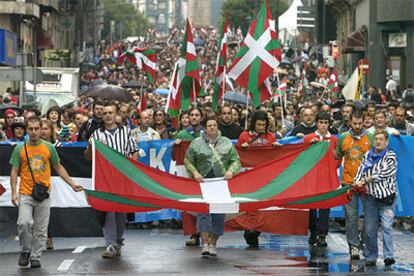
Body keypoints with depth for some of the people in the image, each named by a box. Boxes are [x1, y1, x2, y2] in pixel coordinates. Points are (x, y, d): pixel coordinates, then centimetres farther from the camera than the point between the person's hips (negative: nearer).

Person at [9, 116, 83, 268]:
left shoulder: (49, 148, 6)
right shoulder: (20, 149, 2)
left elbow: (58, 167, 16)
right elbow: (14, 171, 4)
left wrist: (72, 184, 11)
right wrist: (14, 192, -7)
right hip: (25, 194, -1)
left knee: (40, 230, 2)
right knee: (24, 222, -17)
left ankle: (35, 257, 13)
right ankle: (25, 251, 5)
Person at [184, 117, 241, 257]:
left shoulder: (227, 143, 12)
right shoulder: (196, 143, 6)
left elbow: (236, 160, 12)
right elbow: (188, 161, 7)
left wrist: (231, 171, -6)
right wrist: (195, 173, -8)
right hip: (203, 182, -2)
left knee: (219, 215, 1)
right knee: (203, 211, -12)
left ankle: (213, 244, 10)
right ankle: (205, 243, -14)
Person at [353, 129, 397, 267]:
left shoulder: (390, 156, 0)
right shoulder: (368, 155, 16)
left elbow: (385, 173, -10)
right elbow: (361, 169, 14)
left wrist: (368, 179, -4)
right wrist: (358, 181, -6)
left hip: (387, 195, -4)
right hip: (371, 195, 4)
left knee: (386, 226, -13)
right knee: (370, 229, 3)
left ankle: (388, 256, -17)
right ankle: (370, 257, 9)